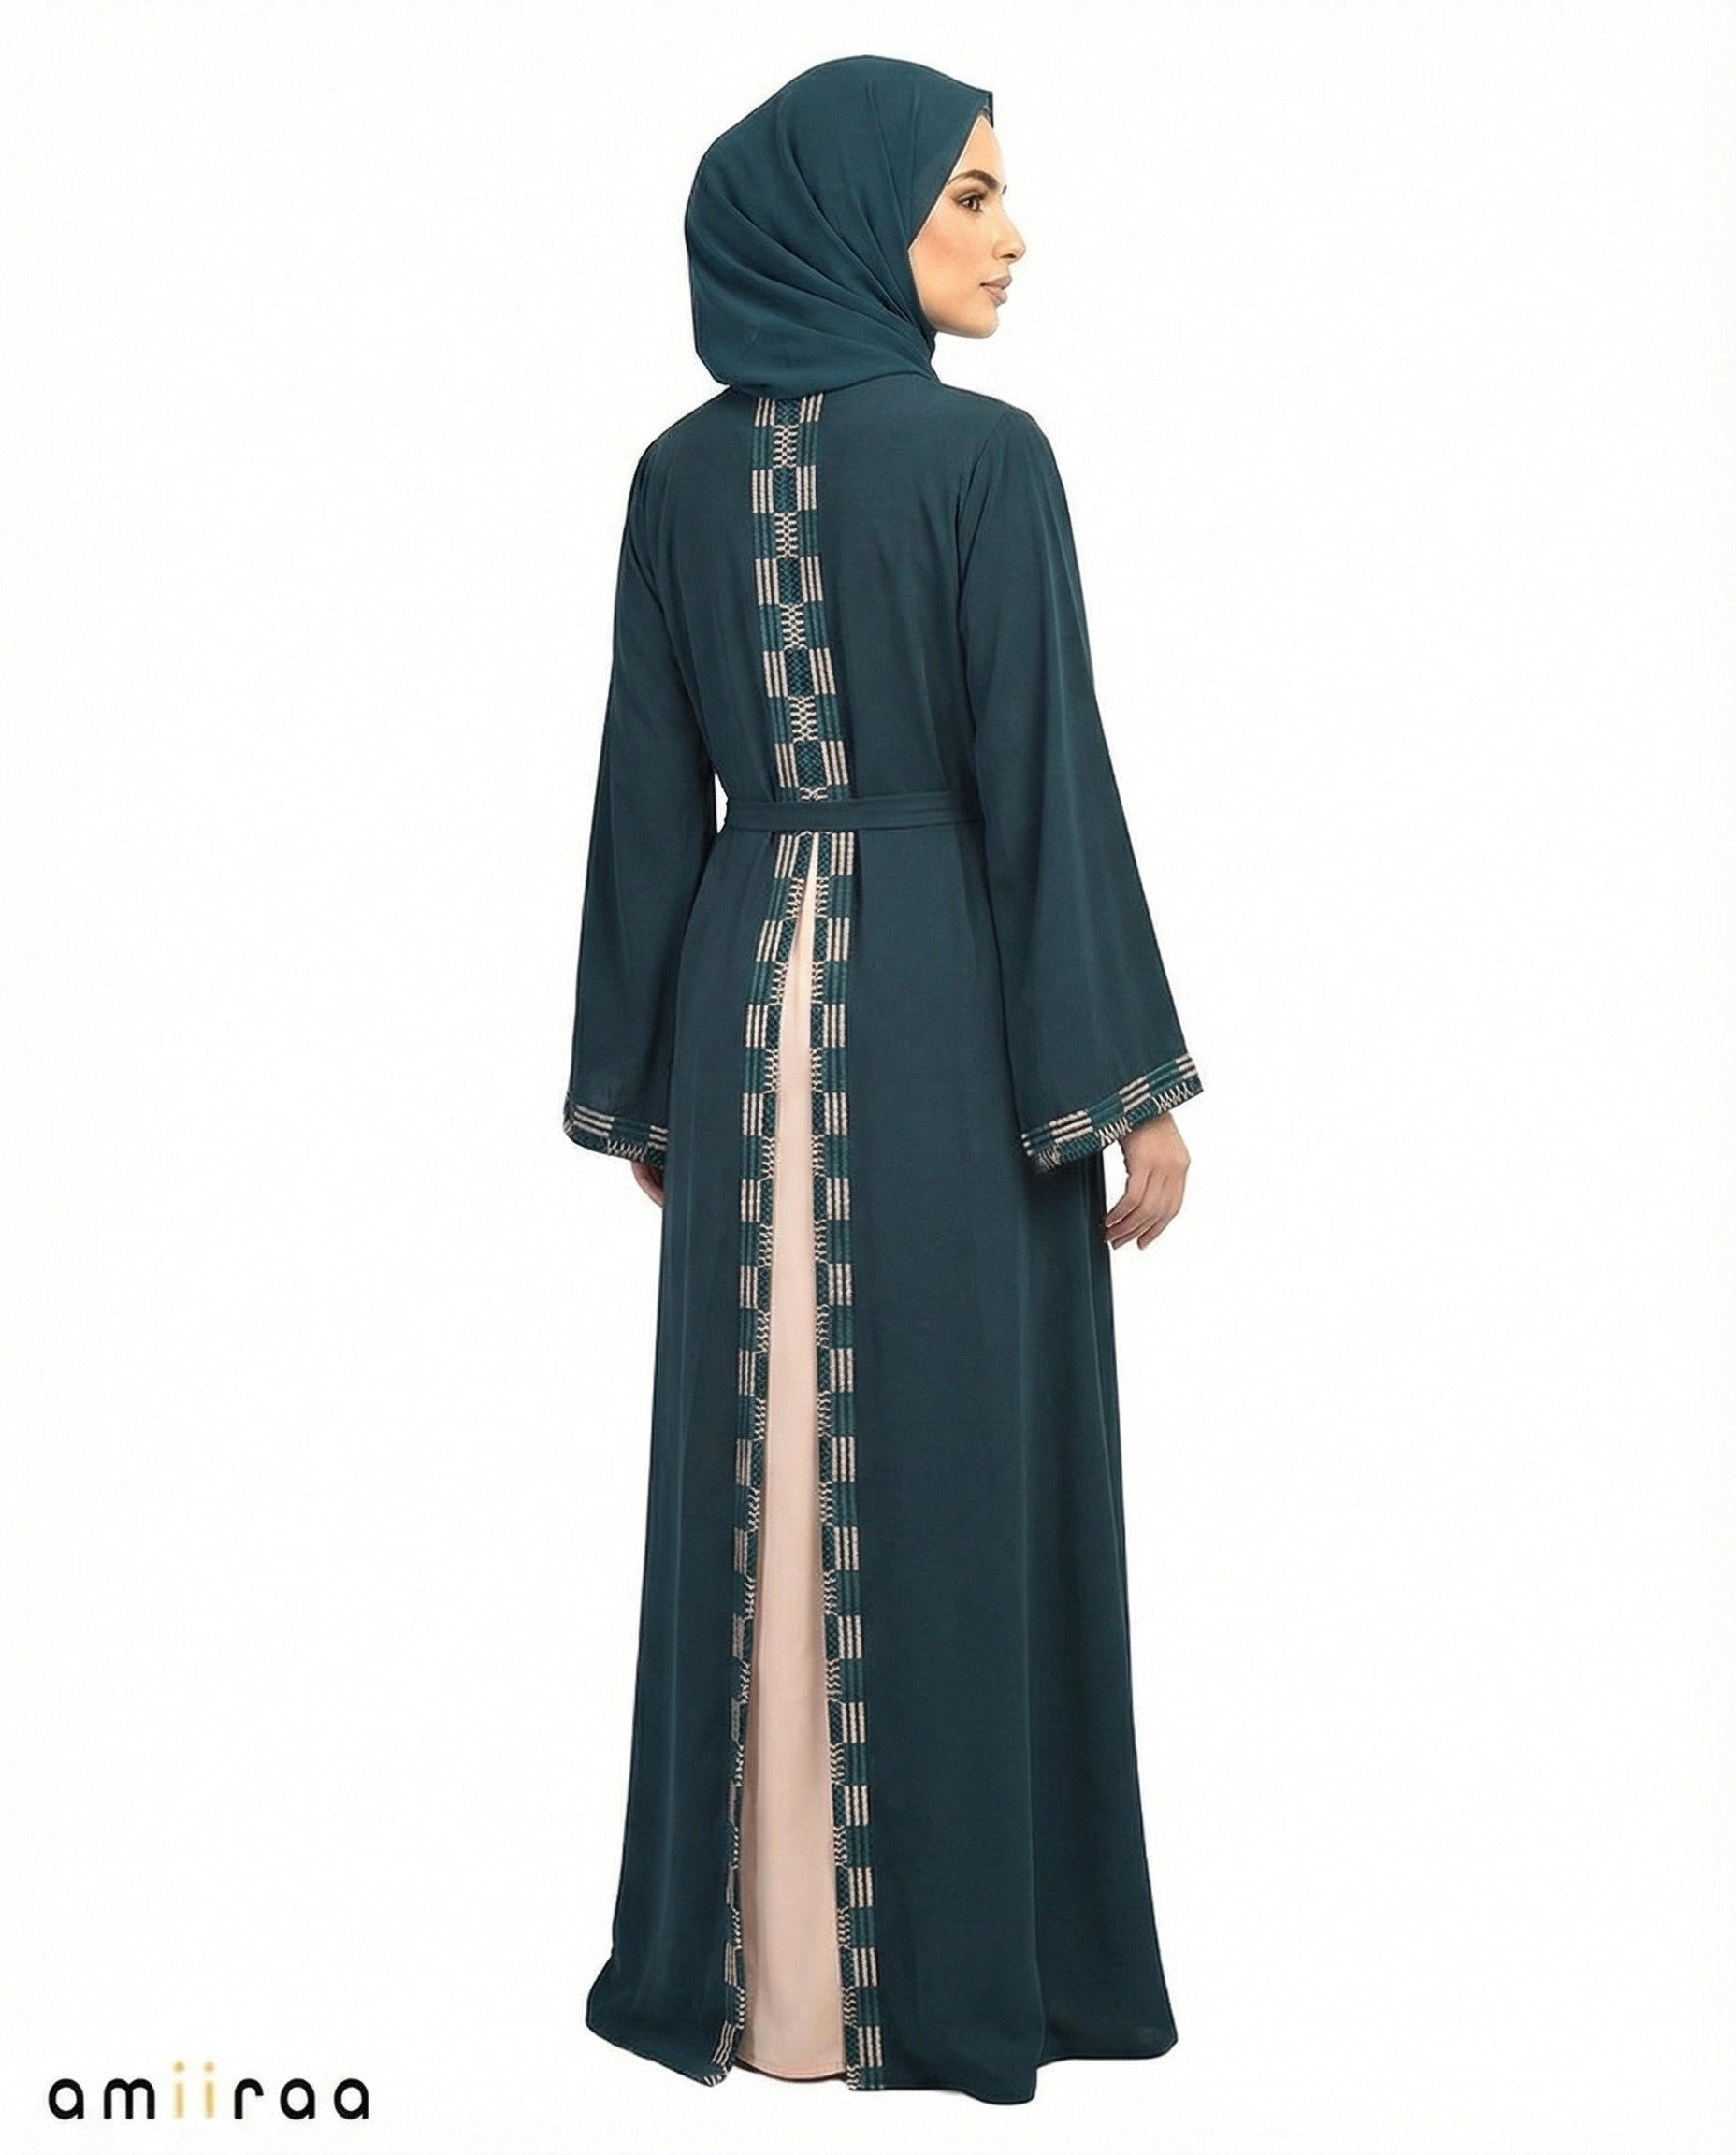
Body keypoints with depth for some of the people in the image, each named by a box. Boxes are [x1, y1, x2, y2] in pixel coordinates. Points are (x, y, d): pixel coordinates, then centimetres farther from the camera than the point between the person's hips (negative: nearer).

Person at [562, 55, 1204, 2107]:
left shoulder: (680, 473, 6)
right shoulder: (982, 455, -10)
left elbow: (649, 790, 7)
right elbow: (1045, 780, -13)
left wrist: (636, 1078, 14)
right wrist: (1129, 1087, -8)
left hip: (744, 989, 5)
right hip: (946, 1000, -5)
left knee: (757, 1474, 11)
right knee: (954, 1468, 4)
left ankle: (746, 1958, 22)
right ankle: (956, 1961, 15)